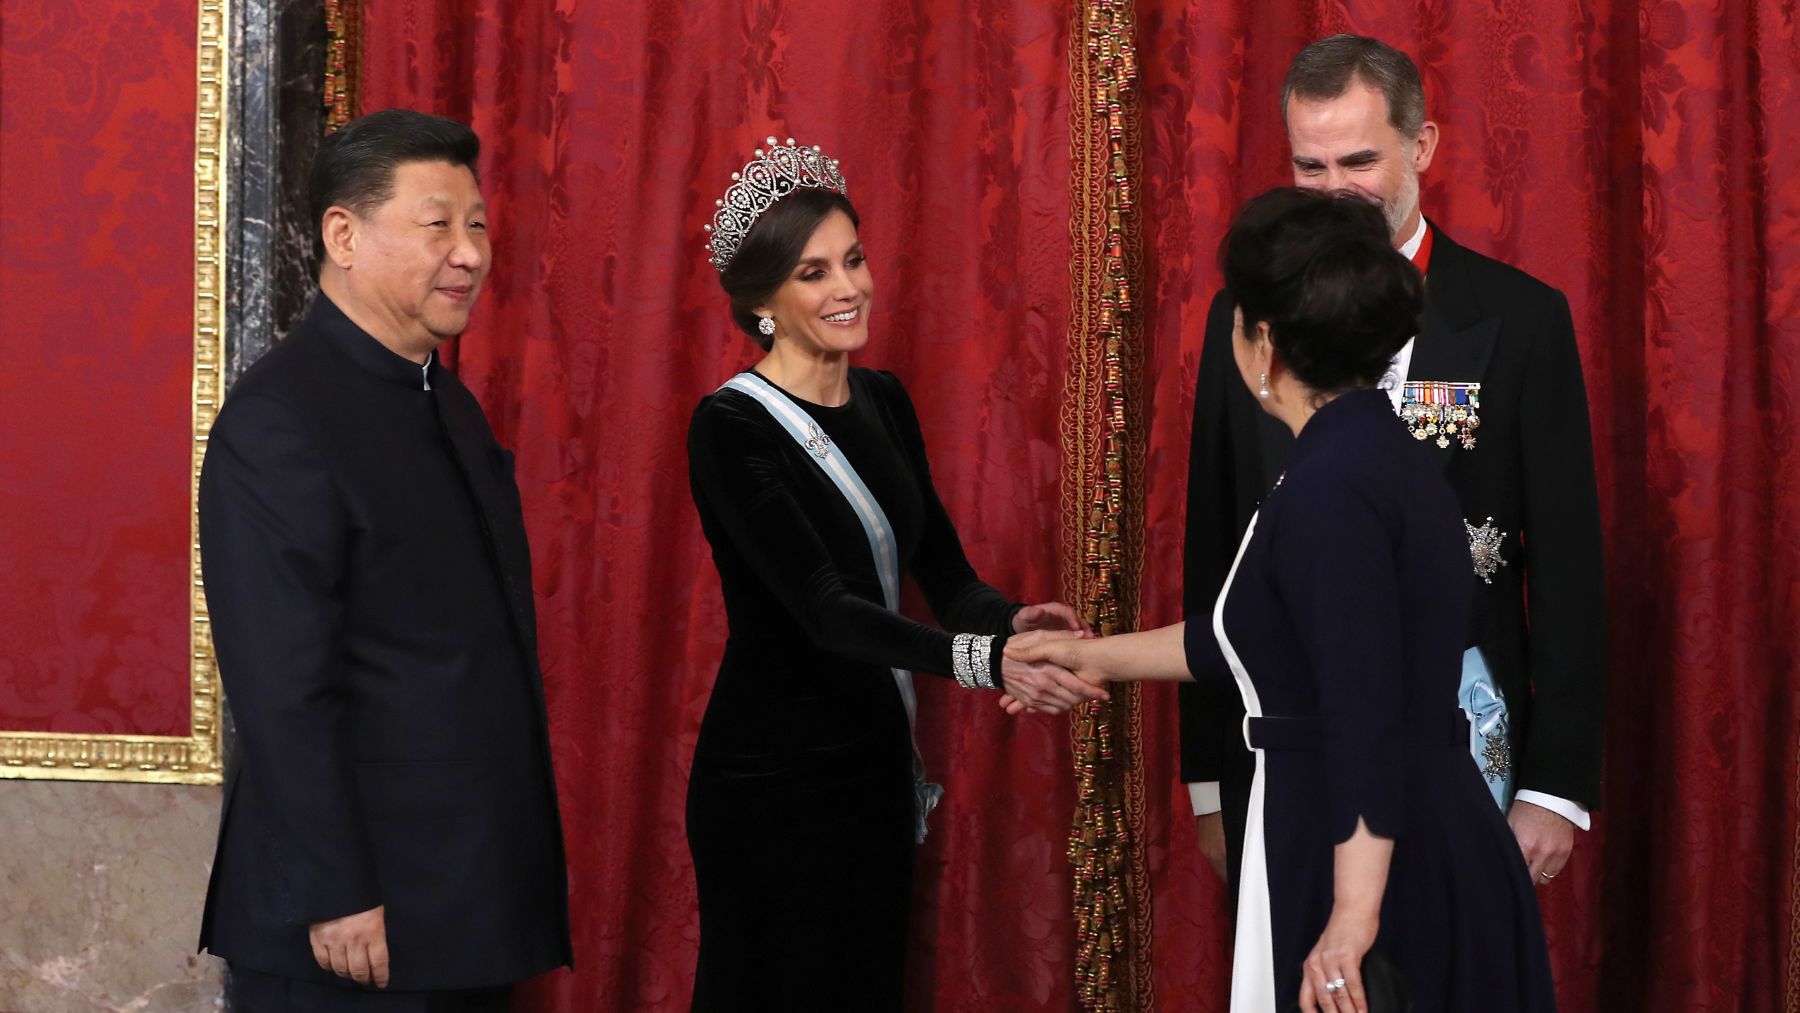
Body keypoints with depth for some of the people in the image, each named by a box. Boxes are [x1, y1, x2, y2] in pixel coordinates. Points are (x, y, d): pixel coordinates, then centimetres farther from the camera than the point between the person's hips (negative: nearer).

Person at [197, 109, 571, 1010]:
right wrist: (335, 900, -21)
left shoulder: (447, 403, 13)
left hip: (480, 894, 8)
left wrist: (521, 868, 15)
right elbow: (281, 688, -19)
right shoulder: (277, 418, -14)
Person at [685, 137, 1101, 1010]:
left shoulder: (883, 402, 8)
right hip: (774, 775, -7)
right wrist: (987, 662, -37)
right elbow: (822, 607, -25)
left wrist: (1011, 623, -20)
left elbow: (943, 570, 4)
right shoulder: (732, 428, -15)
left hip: (874, 764, 7)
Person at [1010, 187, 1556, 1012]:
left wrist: (1352, 916, -26)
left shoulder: (1328, 489, -16)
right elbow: (1265, 631, 26)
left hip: (1378, 878, -9)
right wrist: (1099, 657, 37)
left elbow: (1364, 719, -23)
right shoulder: (1393, 462, 13)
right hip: (1446, 861, 9)